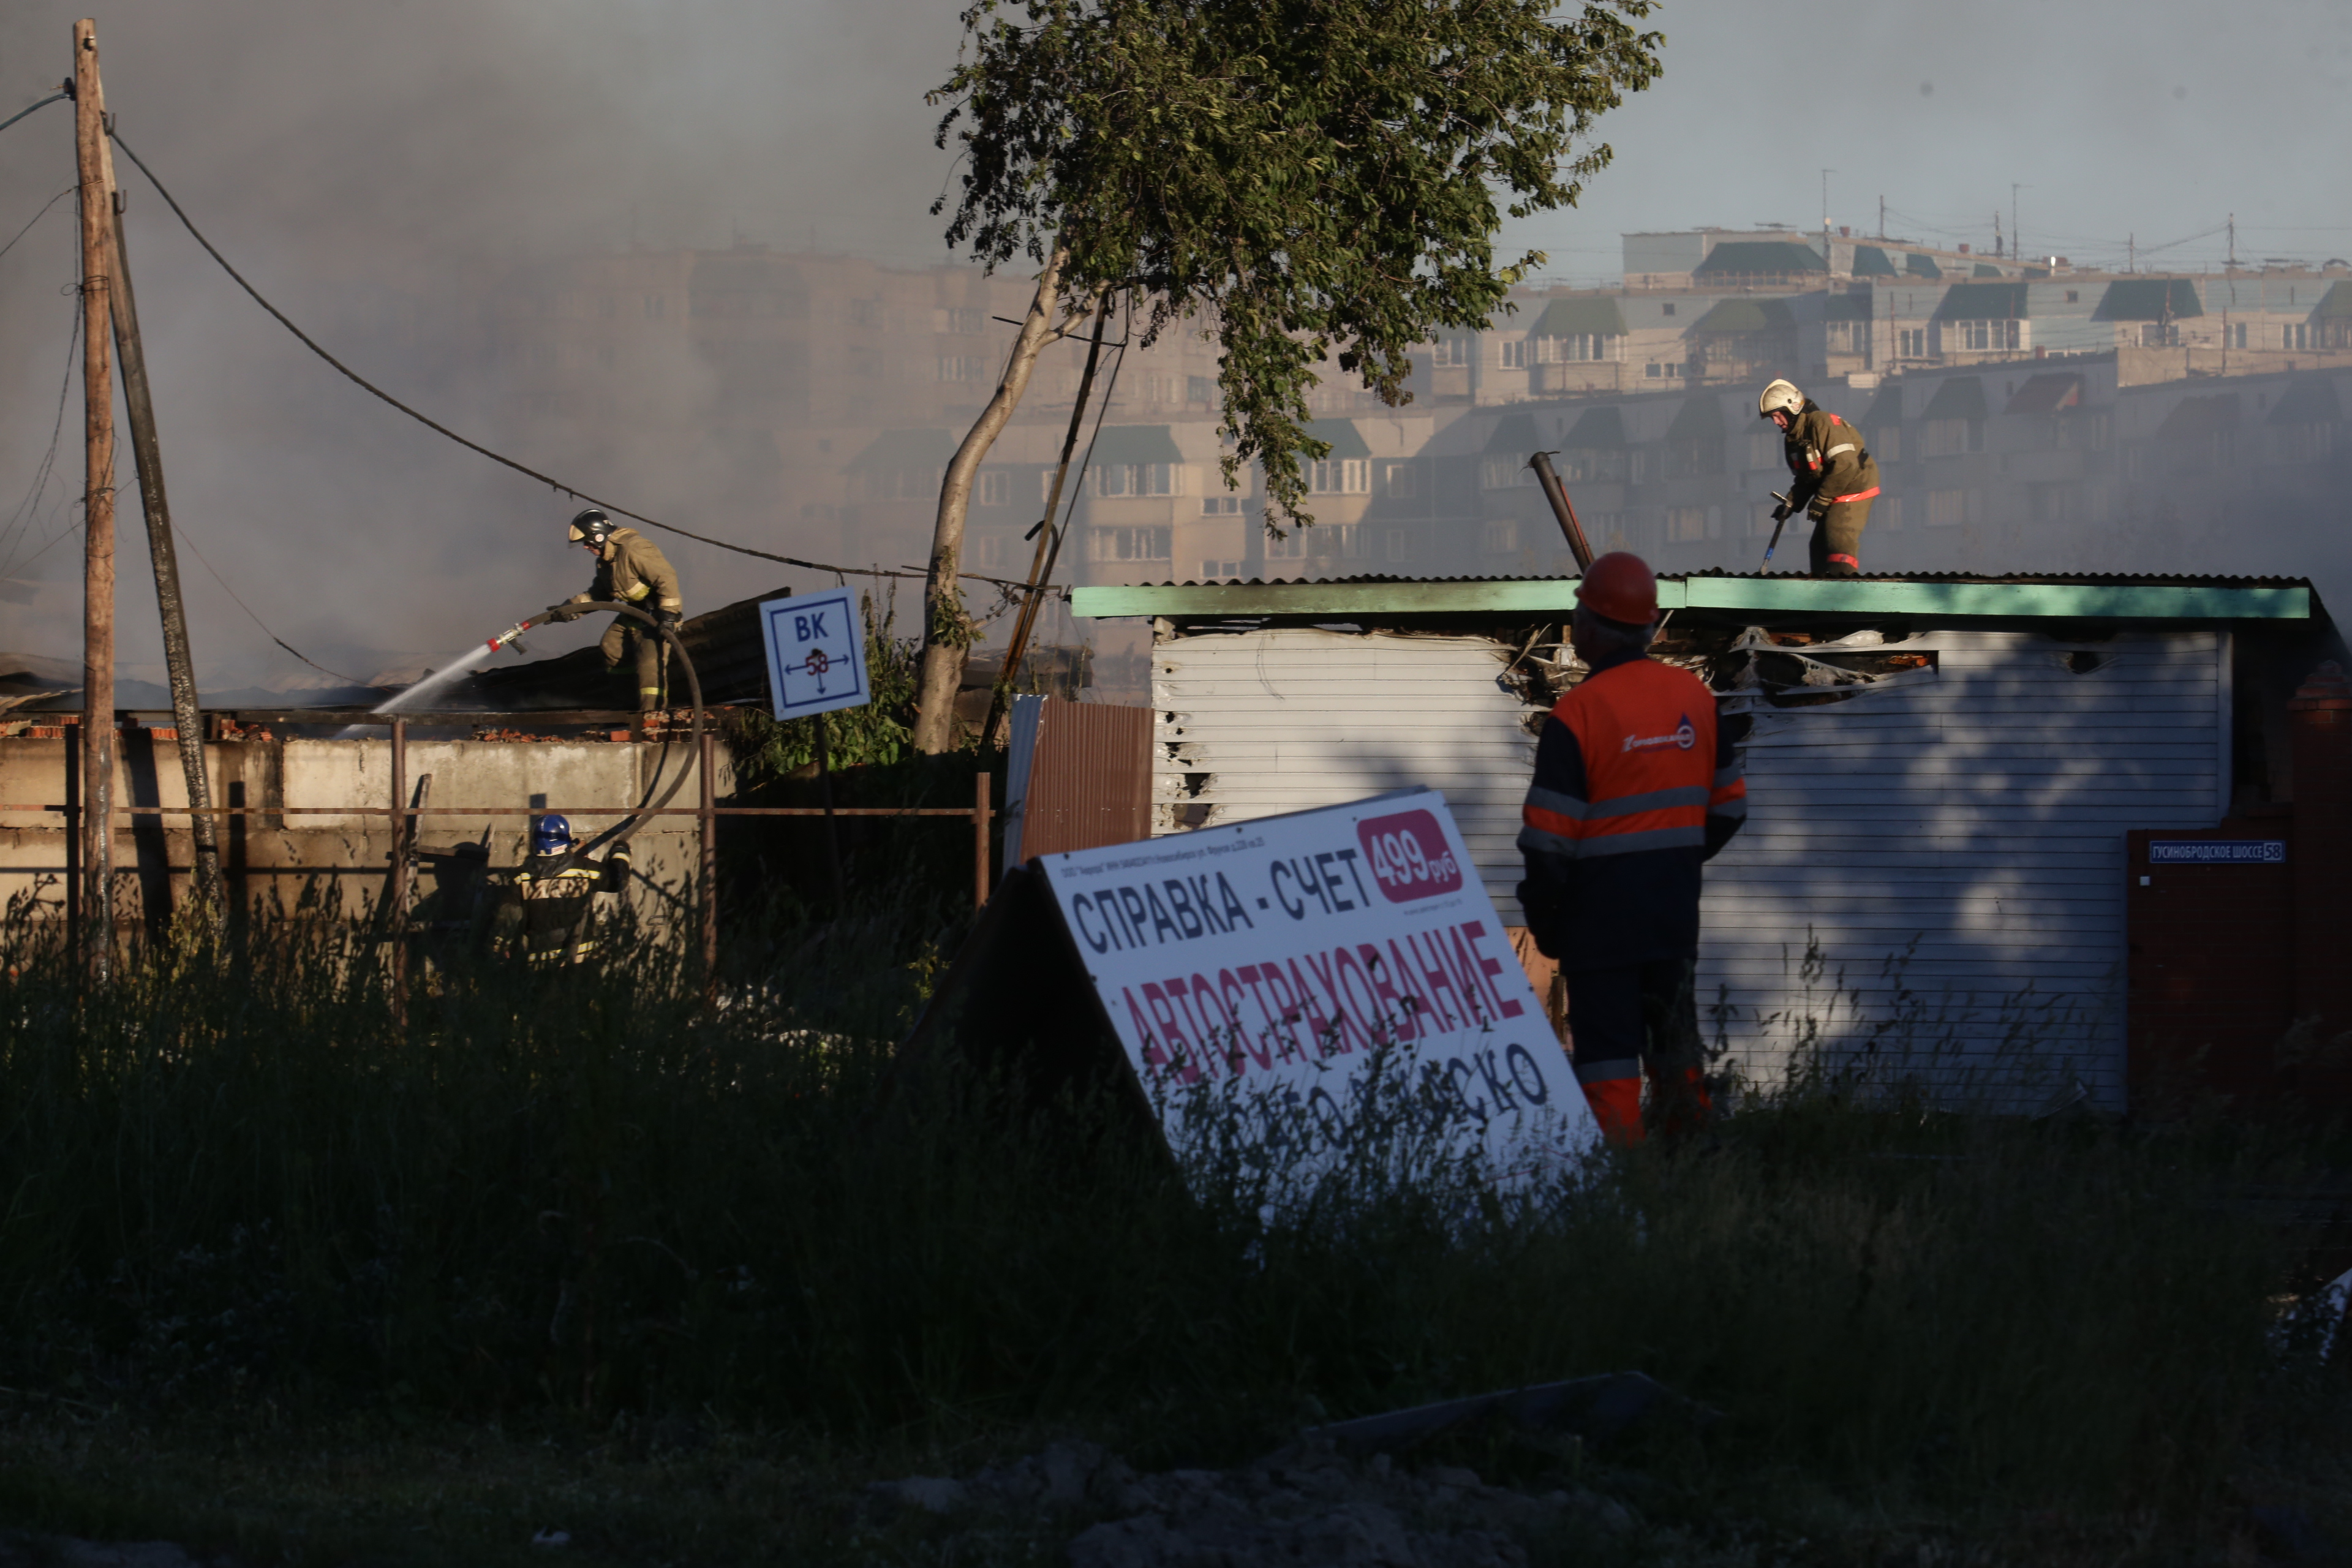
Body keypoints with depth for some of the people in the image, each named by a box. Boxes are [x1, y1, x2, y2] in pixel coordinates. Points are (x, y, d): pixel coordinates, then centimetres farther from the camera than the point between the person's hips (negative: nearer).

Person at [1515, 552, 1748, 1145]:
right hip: (1676, 906, 5)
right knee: (1673, 1033, 19)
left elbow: (1549, 835, -15)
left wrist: (1542, 917, -3)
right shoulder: (1695, 696, 2)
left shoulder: (1577, 713, -16)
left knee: (1608, 1050, -2)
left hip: (1601, 907, -5)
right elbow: (1728, 805, 11)